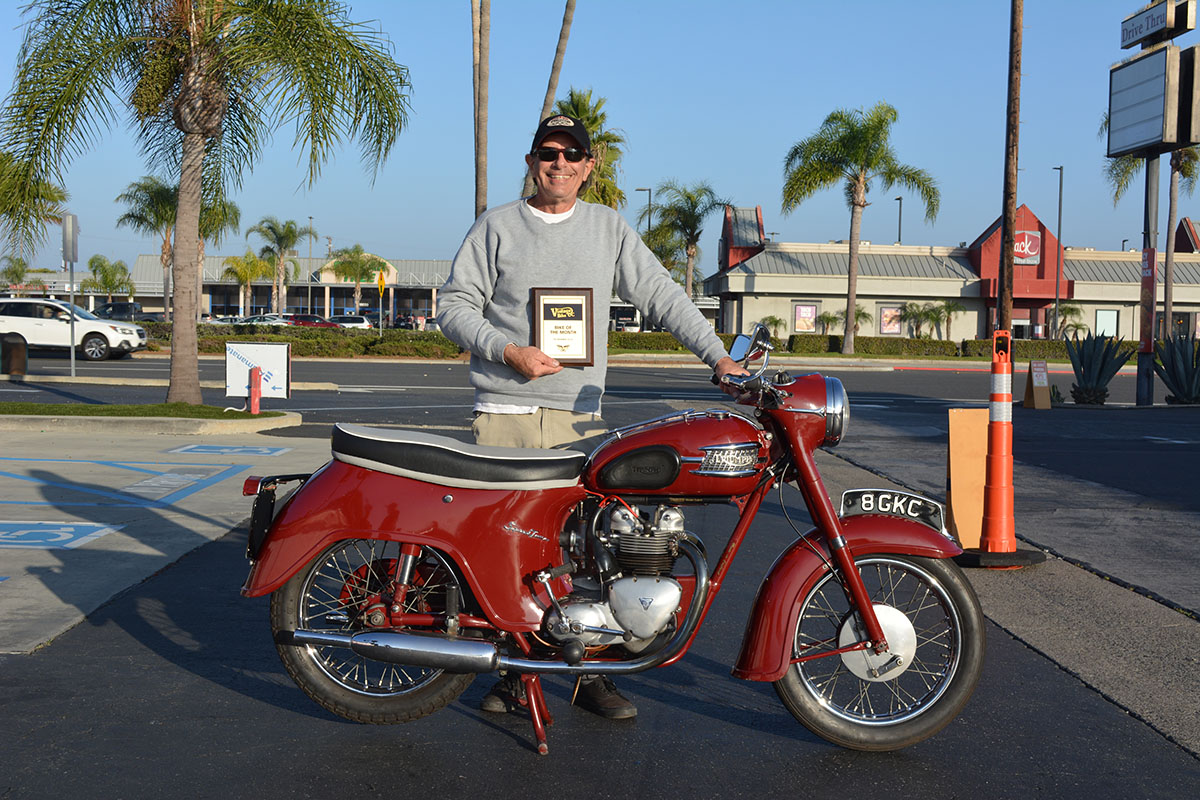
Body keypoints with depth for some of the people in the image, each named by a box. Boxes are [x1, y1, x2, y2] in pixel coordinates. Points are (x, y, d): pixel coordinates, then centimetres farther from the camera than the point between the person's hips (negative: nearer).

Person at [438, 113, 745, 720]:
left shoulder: (610, 228, 12)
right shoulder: (497, 226, 8)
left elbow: (661, 295, 8)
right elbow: (454, 304, 5)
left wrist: (719, 358, -2)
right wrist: (509, 352, -10)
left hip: (579, 418, 1)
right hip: (504, 413, -1)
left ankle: (591, 673, 7)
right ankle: (513, 670, 11)